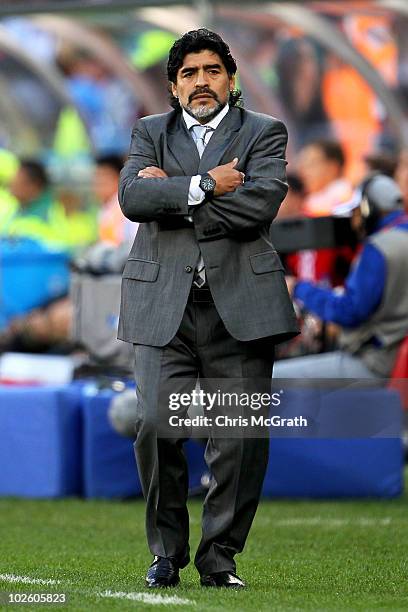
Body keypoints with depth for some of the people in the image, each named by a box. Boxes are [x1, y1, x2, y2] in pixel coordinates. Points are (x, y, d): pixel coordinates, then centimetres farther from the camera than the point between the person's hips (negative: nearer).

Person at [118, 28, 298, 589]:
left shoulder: (264, 133, 9)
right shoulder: (150, 133, 16)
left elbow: (260, 204, -9)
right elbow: (132, 197, -3)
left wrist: (170, 193, -4)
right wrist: (204, 186, -12)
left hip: (241, 304, -1)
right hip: (164, 304, 1)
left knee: (241, 438, -4)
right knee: (157, 427, -9)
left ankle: (219, 557, 8)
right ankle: (167, 552, 8)